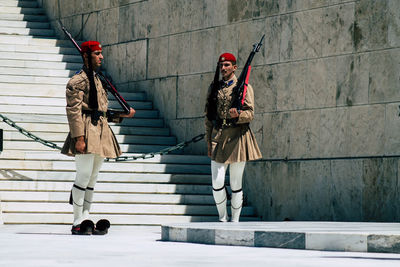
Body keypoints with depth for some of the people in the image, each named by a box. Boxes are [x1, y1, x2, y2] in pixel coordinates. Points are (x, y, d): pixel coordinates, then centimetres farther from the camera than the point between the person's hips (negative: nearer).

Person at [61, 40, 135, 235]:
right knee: (84, 176, -9)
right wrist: (79, 137, -22)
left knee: (92, 178, 10)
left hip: (101, 132, 9)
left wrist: (123, 115, 15)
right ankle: (77, 223, -5)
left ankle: (86, 220, 14)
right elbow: (73, 111, -15)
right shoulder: (78, 80, -8)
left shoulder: (96, 80, 21)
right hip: (87, 132, -9)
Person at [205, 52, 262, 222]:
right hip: (218, 138, 3)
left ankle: (234, 221, 13)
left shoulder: (244, 87, 1)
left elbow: (250, 114, -4)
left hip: (237, 138, -3)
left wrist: (237, 115, -25)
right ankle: (222, 219, 11)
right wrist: (209, 141, 10)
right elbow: (208, 116, 15)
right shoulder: (214, 87, 12)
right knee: (217, 183, -7)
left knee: (236, 185, 2)